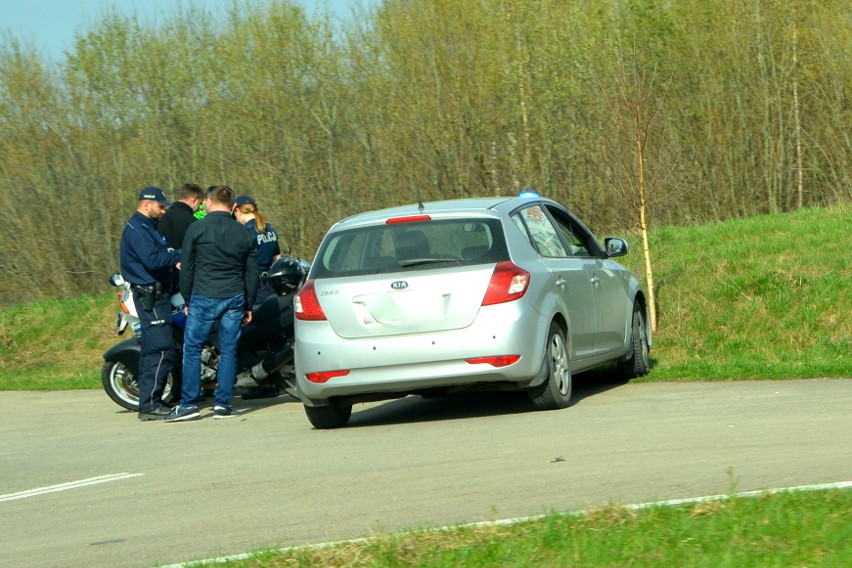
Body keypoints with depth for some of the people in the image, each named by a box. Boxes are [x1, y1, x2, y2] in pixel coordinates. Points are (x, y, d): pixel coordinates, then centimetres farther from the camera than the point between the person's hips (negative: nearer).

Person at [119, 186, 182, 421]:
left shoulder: (145, 227, 19)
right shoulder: (137, 229, -15)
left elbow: (158, 256, 19)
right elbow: (152, 260, -25)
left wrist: (173, 259, 1)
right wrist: (178, 255, -16)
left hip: (153, 294, 11)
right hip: (150, 295, -11)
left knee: (151, 350, 13)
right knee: (162, 351, -14)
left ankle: (149, 403, 17)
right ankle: (149, 404, -14)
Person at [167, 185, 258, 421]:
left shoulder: (196, 229, -3)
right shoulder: (244, 234, 8)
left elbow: (186, 268, 0)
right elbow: (252, 274, 12)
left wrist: (188, 300, 9)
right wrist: (248, 306, 19)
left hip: (204, 297, -3)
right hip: (235, 298, 3)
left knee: (192, 349, 2)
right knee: (228, 350, 7)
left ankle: (189, 404, -2)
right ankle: (223, 404, 5)